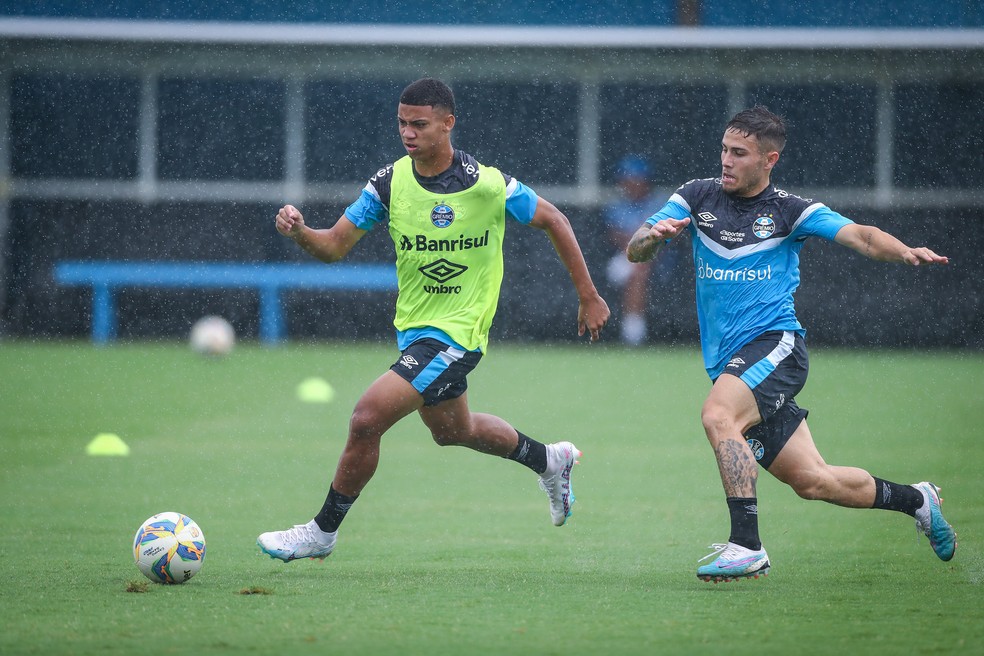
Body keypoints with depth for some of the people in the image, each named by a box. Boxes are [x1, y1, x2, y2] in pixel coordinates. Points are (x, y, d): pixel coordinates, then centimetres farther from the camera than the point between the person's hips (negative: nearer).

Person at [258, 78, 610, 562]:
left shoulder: (487, 185, -17)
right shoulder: (390, 182, -6)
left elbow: (554, 222, -2)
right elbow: (335, 246, -4)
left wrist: (589, 298, 3)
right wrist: (299, 232, -27)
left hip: (457, 333, -7)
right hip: (412, 327, 7)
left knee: (367, 418, -18)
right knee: (452, 431, 25)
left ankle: (323, 531, -1)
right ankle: (550, 460, 51)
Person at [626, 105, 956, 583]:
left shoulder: (790, 211, -1)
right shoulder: (696, 198, 9)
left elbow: (859, 236, -12)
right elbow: (635, 252, 5)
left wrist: (905, 252, -32)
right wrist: (655, 235, -18)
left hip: (775, 345, -5)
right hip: (728, 362, 5)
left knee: (717, 415, -33)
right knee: (812, 480, 6)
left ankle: (746, 546, -33)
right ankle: (915, 500, 30)